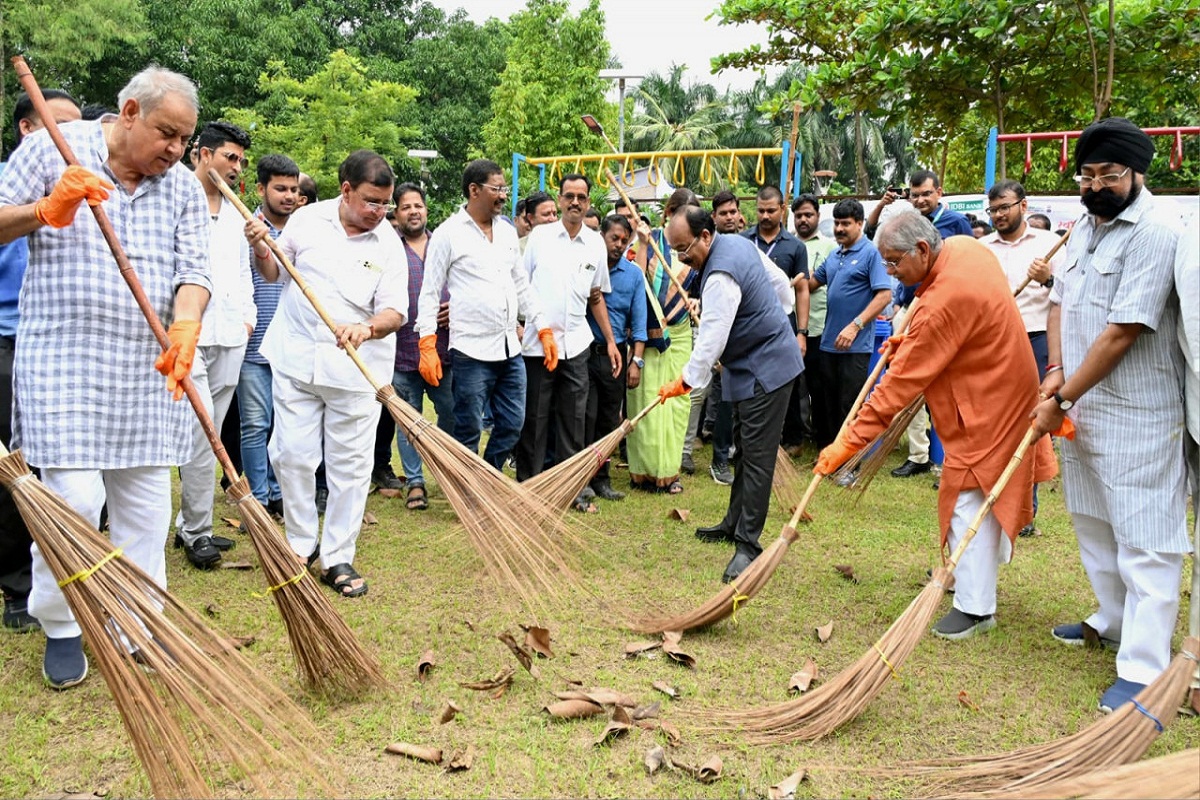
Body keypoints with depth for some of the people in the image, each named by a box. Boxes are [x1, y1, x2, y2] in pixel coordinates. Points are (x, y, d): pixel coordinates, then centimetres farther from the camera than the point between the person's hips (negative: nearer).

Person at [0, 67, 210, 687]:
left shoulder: (183, 187, 9)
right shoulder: (50, 151, 1)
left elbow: (193, 271, 0)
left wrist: (184, 328, -20)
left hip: (149, 370, 4)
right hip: (63, 360, -3)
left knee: (146, 500, 7)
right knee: (74, 497, -10)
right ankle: (60, 628, 12)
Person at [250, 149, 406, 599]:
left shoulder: (388, 243, -4)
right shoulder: (307, 219, 0)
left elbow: (395, 311, -9)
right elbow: (274, 273, 12)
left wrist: (367, 328, -30)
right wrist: (261, 248, -9)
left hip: (356, 370, -1)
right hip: (296, 359, 1)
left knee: (350, 465, 3)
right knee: (293, 456, 5)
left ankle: (337, 558, 15)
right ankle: (301, 542, 24)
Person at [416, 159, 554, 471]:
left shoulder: (508, 232, 13)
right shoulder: (448, 234, -5)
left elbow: (522, 286, 19)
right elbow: (430, 293, -5)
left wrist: (544, 330, 13)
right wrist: (427, 346, -13)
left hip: (510, 349, 6)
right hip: (471, 351, -6)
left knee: (512, 425, 10)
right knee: (469, 432, 1)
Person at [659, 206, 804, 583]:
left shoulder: (721, 276, -26)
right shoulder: (738, 241, 6)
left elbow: (711, 340, -28)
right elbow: (780, 282, 18)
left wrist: (685, 381, -22)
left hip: (765, 369, -11)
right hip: (759, 361, 11)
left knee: (756, 456, -9)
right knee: (743, 448, 18)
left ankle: (748, 544, -6)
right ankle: (734, 523, 29)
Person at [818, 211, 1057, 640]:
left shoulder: (945, 300, -32)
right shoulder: (965, 247, -4)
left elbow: (900, 383, -31)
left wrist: (850, 441, -27)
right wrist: (910, 340, 4)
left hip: (986, 406, -10)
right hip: (999, 385, 10)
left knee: (971, 501, -5)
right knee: (983, 498, 21)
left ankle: (975, 608, 1)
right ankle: (975, 579, 36)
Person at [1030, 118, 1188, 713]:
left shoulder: (1153, 237, -18)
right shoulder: (1083, 228, 11)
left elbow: (1121, 334, -21)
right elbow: (1061, 301, 16)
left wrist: (1062, 400, -16)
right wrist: (1055, 369, -1)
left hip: (1135, 417, -9)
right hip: (1081, 406, 9)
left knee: (1144, 539, -4)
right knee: (1092, 523, 20)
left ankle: (1143, 669, 0)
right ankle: (1113, 621, 37)